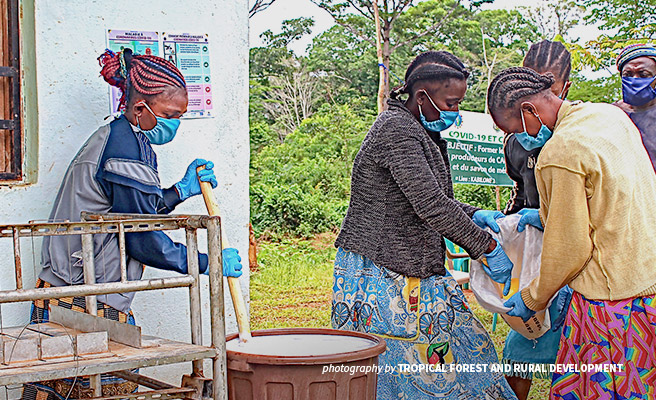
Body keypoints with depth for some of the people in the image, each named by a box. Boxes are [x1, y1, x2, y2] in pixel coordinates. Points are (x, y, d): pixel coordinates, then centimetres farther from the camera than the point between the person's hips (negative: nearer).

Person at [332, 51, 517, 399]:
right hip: (378, 275, -10)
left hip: (414, 273, 10)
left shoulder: (421, 132, 13)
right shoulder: (395, 129, -18)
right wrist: (486, 247, -18)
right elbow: (429, 204, -25)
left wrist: (475, 215, 4)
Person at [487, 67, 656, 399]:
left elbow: (569, 248, -14)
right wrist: (548, 216, 24)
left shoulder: (559, 154, -18)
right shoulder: (610, 115, 8)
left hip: (612, 300, -9)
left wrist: (532, 299, 0)